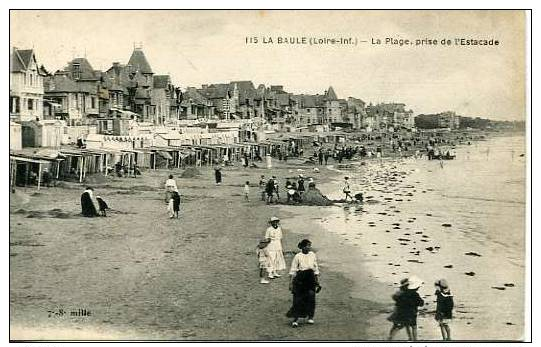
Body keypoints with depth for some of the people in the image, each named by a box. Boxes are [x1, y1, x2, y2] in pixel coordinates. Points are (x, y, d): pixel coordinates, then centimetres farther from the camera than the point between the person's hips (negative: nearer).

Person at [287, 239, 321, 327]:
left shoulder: (313, 255, 4)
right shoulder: (298, 256, -7)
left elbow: (316, 269, 12)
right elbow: (292, 271, -4)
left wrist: (317, 282, 11)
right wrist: (291, 283, -7)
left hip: (310, 279, 3)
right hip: (300, 279, -3)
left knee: (311, 298, -3)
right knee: (298, 298, -2)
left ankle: (310, 317, 13)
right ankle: (295, 319, 8)